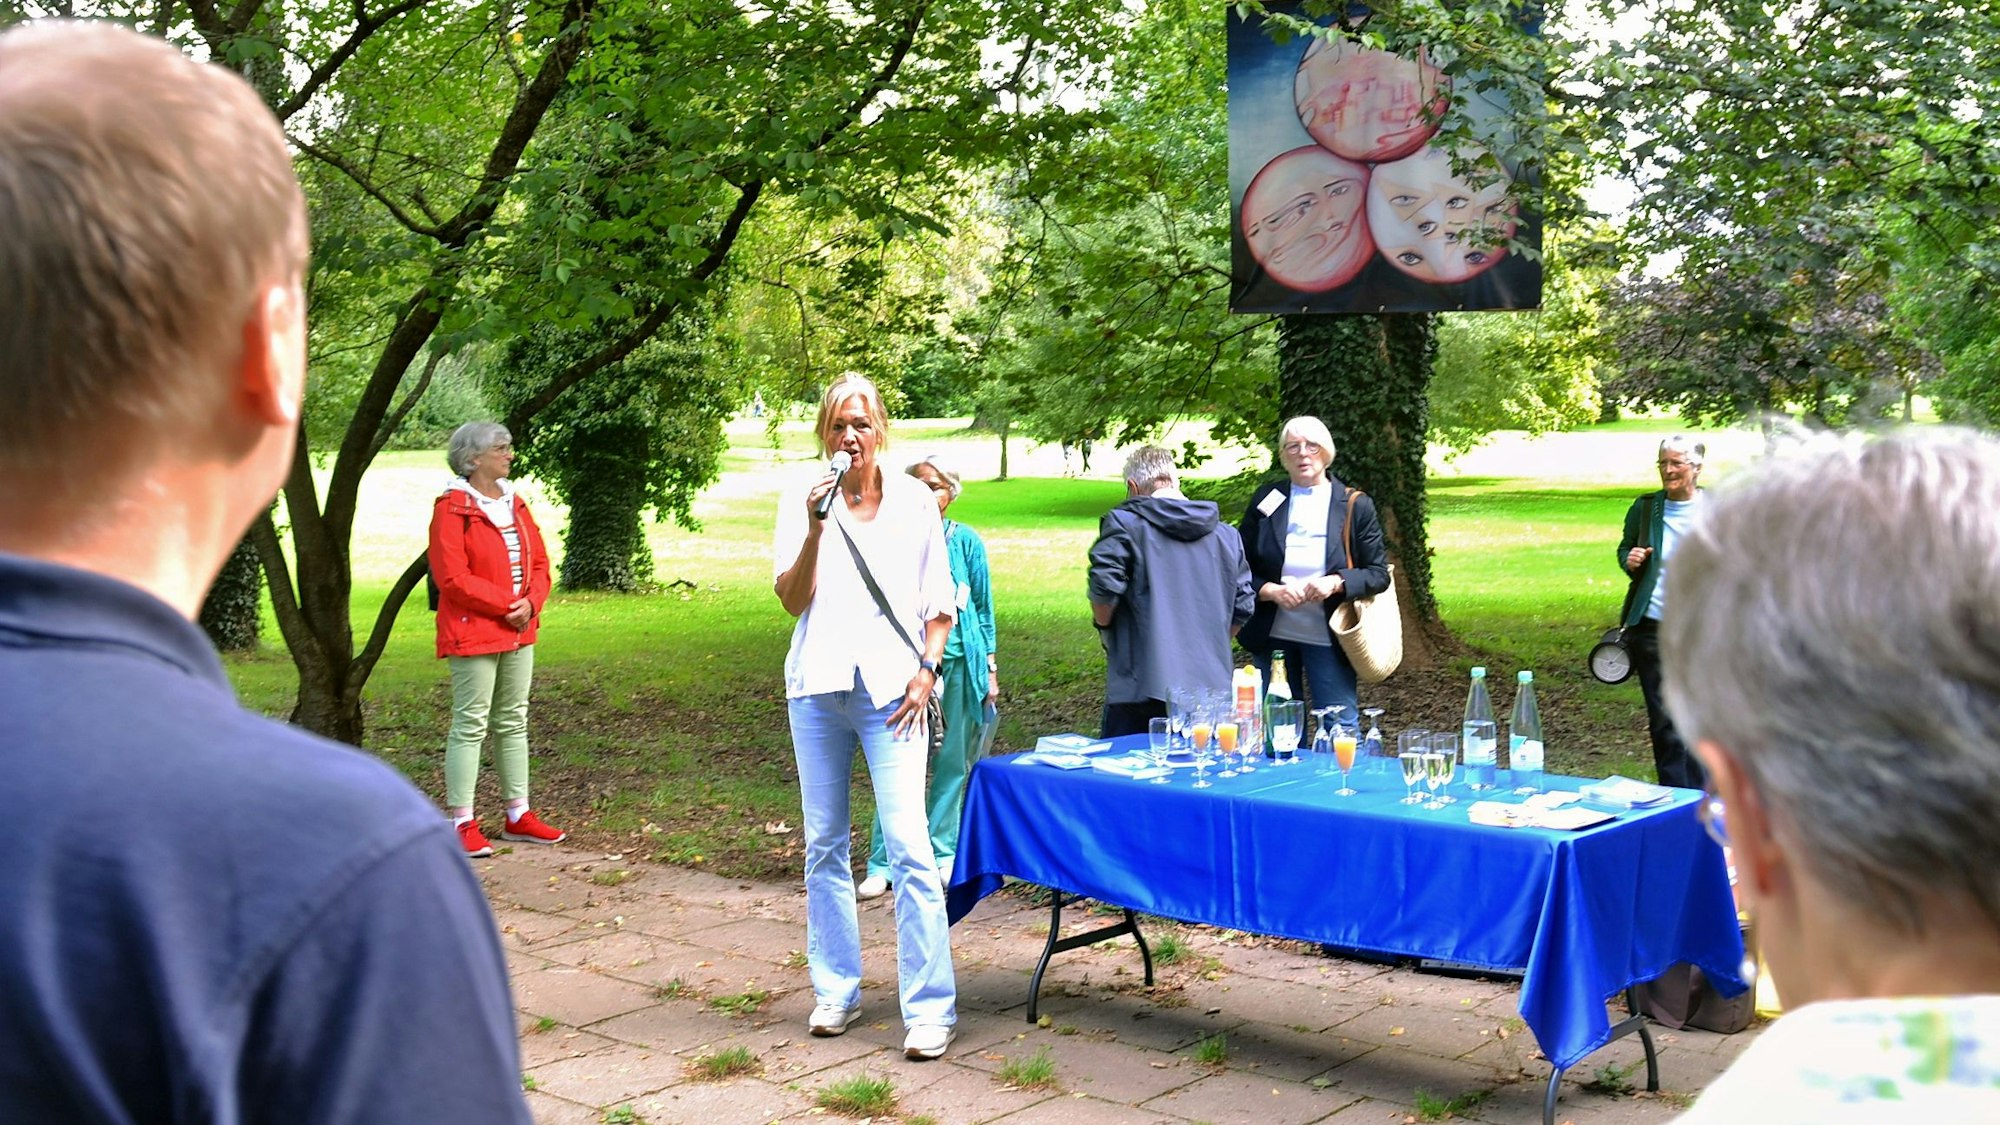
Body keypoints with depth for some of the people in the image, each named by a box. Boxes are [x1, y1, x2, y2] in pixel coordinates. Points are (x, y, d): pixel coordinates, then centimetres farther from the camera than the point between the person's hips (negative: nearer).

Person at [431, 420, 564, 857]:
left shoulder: (514, 503, 13)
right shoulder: (452, 508, -11)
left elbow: (538, 562, 13)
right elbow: (452, 577, -18)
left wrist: (531, 602, -6)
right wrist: (508, 604, -17)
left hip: (519, 630, 8)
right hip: (473, 632, -8)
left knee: (514, 722, 12)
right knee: (470, 724, -5)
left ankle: (517, 816, 20)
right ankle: (462, 823, 0)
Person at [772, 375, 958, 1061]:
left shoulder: (914, 501, 4)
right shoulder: (801, 502, 4)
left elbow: (941, 602, 10)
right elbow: (793, 600, -4)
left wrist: (927, 669, -4)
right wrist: (815, 530, -17)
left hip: (891, 689, -2)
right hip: (817, 687, 2)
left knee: (909, 845, -10)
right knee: (824, 846, 9)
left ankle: (930, 1009, -6)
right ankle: (835, 991, 22)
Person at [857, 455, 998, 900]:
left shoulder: (967, 542, 4)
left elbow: (984, 608, 10)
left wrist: (990, 667, 8)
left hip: (960, 661, 1)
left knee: (953, 762, 6)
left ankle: (944, 854, 18)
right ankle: (883, 862, 3)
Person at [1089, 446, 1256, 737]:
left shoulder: (1124, 523, -4)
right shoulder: (1226, 533, 12)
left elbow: (1104, 591, -14)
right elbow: (1242, 609, 11)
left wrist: (1105, 628, 5)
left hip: (1143, 688, -5)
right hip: (1212, 686, 5)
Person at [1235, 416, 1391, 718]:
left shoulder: (1356, 506, 0)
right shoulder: (1266, 501, 4)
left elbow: (1378, 574, 0)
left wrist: (1336, 582, -18)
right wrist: (1271, 591, -15)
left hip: (1329, 638, -2)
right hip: (1272, 636, 2)